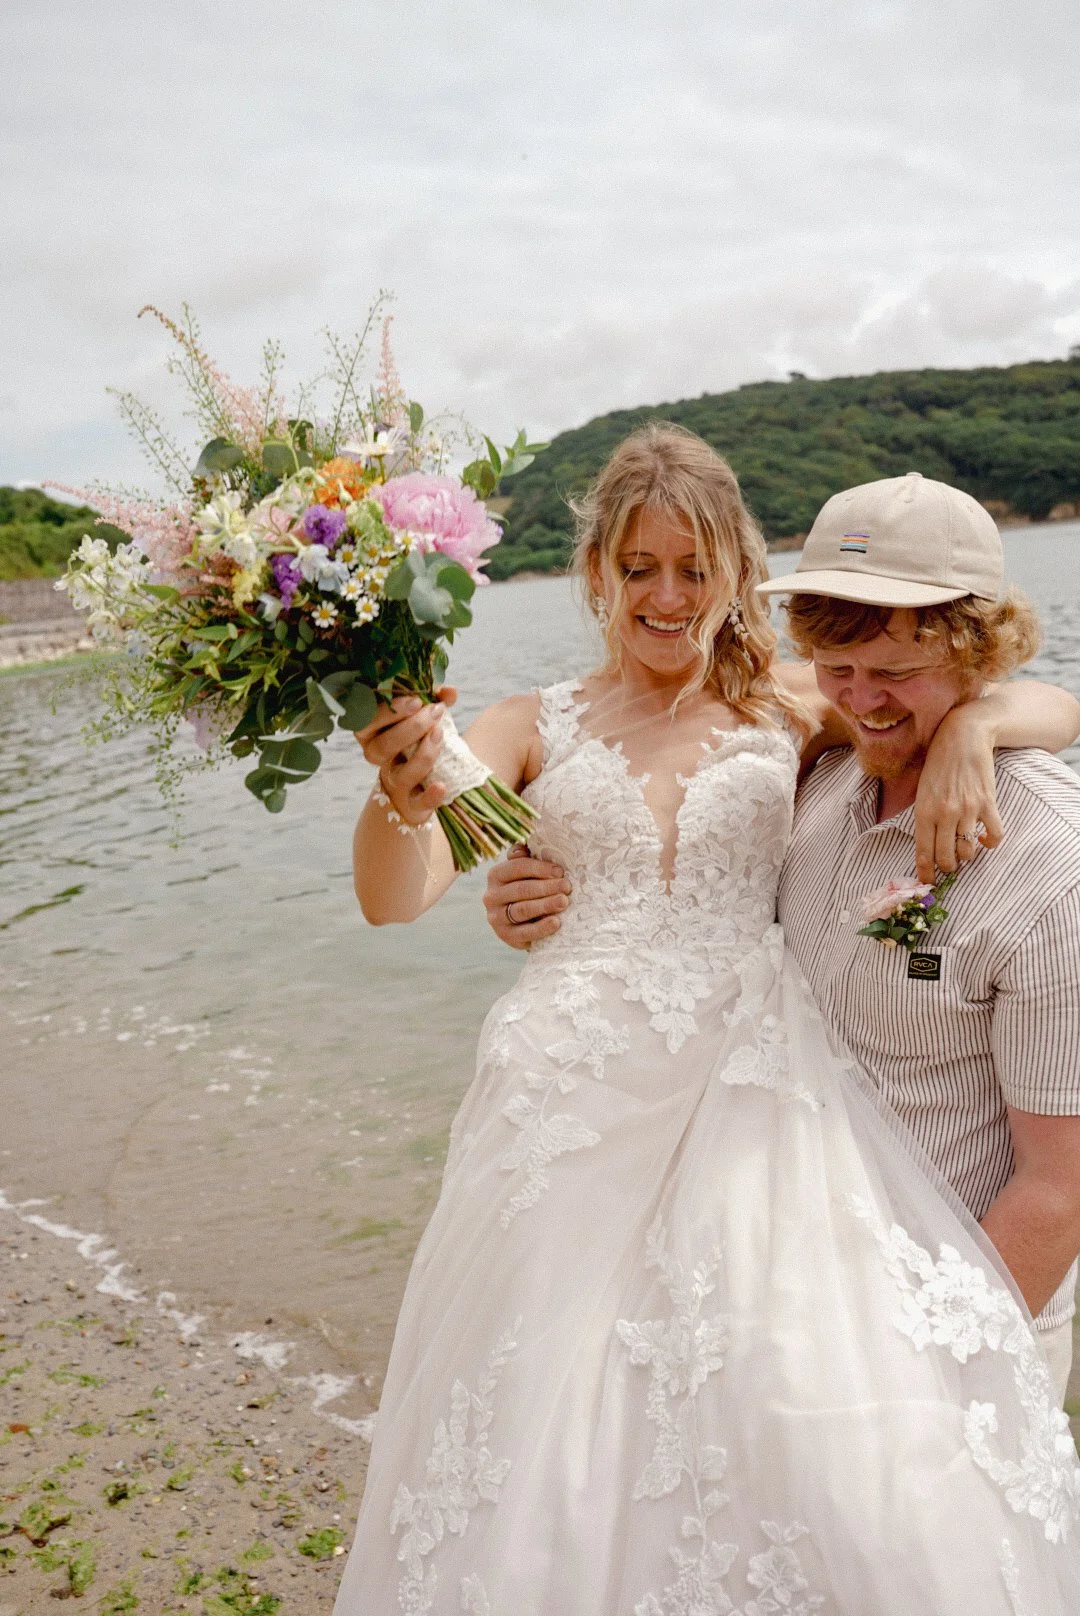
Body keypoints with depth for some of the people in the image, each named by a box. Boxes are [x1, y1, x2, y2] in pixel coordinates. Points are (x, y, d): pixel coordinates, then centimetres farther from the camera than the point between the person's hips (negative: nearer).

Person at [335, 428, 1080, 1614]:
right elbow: (394, 898, -4)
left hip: (750, 1102, 0)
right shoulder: (532, 730, 9)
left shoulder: (790, 719, 10)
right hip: (574, 1108, 0)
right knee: (547, 1467, 0)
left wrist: (972, 724, -11)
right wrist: (405, 797, -26)